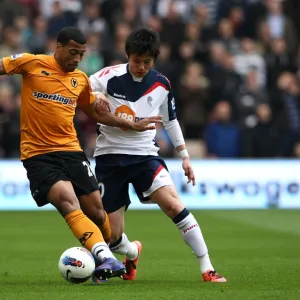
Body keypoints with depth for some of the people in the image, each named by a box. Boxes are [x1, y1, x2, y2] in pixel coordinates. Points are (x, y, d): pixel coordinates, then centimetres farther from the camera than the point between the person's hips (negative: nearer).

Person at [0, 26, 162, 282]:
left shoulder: (81, 79, 12)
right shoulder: (32, 64, -3)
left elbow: (96, 114, 27)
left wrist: (133, 126, 26)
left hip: (71, 150, 5)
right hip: (38, 155, -5)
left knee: (96, 210, 3)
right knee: (68, 202, -25)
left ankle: (107, 257, 28)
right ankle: (107, 259, -35)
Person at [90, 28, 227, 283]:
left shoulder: (161, 85, 2)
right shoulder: (110, 77, -9)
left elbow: (171, 120, 16)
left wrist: (185, 156, 16)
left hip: (145, 155, 1)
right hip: (110, 157, -1)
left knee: (173, 204, -25)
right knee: (112, 237, 0)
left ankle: (207, 268, -20)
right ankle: (132, 252, 39)